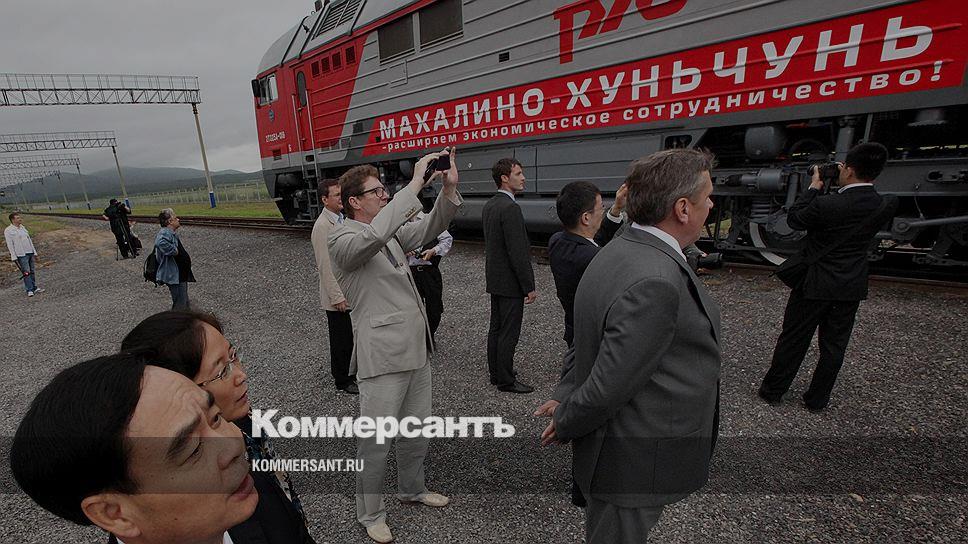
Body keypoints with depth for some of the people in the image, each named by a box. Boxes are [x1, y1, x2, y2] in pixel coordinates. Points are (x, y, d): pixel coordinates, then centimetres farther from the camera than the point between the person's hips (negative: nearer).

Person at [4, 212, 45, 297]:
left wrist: (34, 252, 17)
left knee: (32, 271, 9)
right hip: (21, 255, -6)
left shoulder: (23, 227, 14)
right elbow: (10, 245, -8)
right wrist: (14, 258, -12)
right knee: (26, 273, -7)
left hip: (30, 253, 6)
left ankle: (34, 288, 14)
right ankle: (29, 290, -3)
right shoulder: (8, 230, -6)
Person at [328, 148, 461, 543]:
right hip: (382, 359, -8)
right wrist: (415, 183, -30)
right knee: (376, 442, 7)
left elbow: (429, 229, 7)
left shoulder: (391, 232, 12)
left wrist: (449, 188, -9)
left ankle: (412, 489, 46)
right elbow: (373, 236, -34)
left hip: (417, 351, 8)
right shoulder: (342, 239, -13)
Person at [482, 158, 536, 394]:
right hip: (510, 282, -10)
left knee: (496, 328, 17)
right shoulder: (510, 208, -20)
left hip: (494, 279, 10)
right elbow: (518, 252, -23)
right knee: (509, 333, 1)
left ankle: (496, 372, 30)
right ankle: (506, 381, 13)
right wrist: (530, 287, -17)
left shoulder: (489, 206, 9)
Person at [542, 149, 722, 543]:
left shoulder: (621, 250, 0)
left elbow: (585, 341, 6)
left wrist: (563, 397, 6)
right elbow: (607, 387, -28)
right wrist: (565, 425, -11)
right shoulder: (655, 282, -33)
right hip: (634, 463, -8)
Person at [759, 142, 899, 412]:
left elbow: (794, 219, -6)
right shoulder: (887, 205, -6)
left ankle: (772, 390, 21)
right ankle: (817, 399, 25)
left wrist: (814, 187, 2)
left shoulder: (826, 204, -22)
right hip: (851, 288, 5)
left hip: (814, 284, -4)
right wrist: (845, 186, 8)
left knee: (793, 340, 8)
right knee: (834, 345, 14)